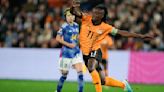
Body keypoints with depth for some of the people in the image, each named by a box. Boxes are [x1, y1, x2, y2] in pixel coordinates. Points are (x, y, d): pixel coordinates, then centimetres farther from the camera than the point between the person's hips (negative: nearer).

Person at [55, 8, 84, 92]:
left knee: (80, 72, -9)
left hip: (76, 52, 5)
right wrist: (68, 44, -18)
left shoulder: (76, 26, 6)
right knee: (64, 74, 4)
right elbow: (58, 38, -12)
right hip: (66, 53, -5)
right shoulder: (64, 27, -11)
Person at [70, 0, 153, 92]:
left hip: (95, 51, -3)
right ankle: (124, 85, 30)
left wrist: (140, 36, -7)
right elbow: (75, 12, -16)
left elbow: (122, 32, -5)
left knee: (91, 67, -37)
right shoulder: (86, 19, -6)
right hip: (85, 52, 3)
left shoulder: (105, 27, -9)